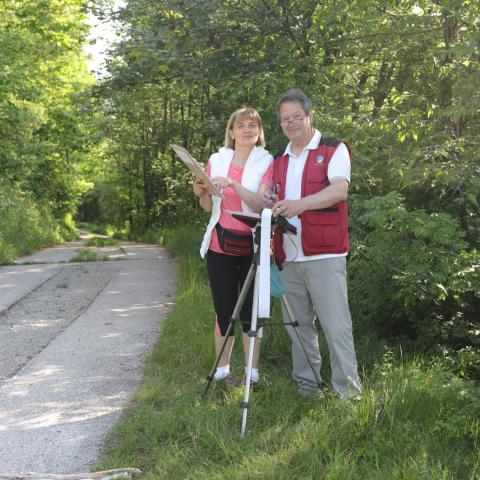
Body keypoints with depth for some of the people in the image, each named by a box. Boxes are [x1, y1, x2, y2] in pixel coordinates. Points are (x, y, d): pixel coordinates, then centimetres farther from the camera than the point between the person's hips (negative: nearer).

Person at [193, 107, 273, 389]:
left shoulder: (266, 162, 0)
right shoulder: (217, 160, 8)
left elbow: (261, 204, -14)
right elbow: (209, 207, 14)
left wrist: (232, 183, -25)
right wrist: (201, 193, -7)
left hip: (252, 246, -2)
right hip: (220, 246, 2)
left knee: (250, 312, 1)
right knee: (224, 311, 6)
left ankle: (253, 373, 9)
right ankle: (222, 371, 13)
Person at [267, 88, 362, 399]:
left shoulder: (334, 149, 0)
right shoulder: (280, 160, 18)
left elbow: (340, 189, -16)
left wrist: (302, 203, -30)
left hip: (324, 256, -6)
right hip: (288, 257, 6)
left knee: (336, 326, -6)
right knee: (298, 325, 10)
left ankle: (349, 393, 1)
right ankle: (307, 385, 21)